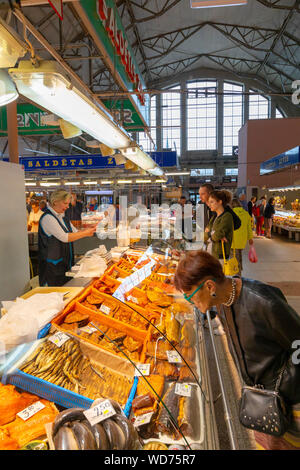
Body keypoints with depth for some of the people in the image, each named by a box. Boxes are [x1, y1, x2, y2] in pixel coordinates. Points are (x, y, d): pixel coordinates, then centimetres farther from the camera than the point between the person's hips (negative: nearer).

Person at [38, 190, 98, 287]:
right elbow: (64, 237, -21)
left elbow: (75, 232, 15)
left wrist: (89, 229, -2)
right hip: (52, 266, -8)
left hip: (65, 263, 8)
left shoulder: (62, 217, 12)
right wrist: (86, 233, -18)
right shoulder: (47, 218, -16)